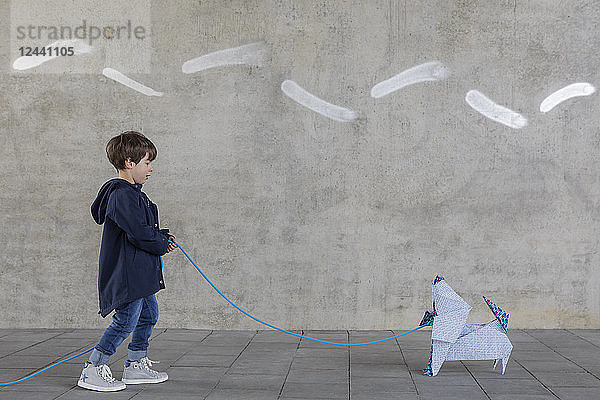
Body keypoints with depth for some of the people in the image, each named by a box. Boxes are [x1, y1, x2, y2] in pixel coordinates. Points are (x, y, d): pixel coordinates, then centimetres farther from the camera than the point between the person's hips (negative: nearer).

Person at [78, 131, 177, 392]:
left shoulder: (133, 194, 16)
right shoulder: (122, 196, -19)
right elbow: (138, 233, -25)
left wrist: (163, 236, 8)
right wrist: (163, 244, -10)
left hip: (140, 272, 11)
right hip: (127, 273, -11)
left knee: (148, 315, 17)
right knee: (126, 321, -8)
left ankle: (136, 366, 28)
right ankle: (92, 371, 2)